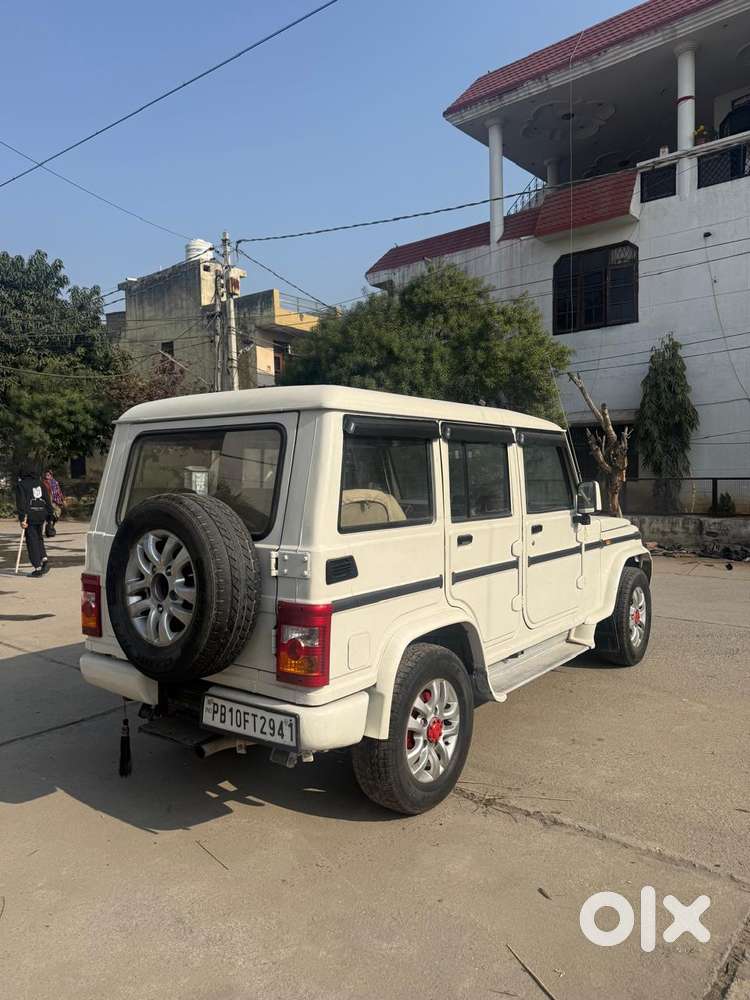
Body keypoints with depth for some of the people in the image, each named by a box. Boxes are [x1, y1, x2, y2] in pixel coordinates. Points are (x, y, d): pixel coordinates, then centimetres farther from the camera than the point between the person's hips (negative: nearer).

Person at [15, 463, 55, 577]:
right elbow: (48, 500, 11)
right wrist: (50, 517, 13)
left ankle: (38, 568, -1)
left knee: (32, 541, 1)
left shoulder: (21, 485, 0)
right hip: (42, 515, 5)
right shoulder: (40, 483, 14)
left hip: (30, 516, -5)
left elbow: (21, 503, -11)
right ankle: (44, 559, 2)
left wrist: (22, 518, -16)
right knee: (39, 538, 20)